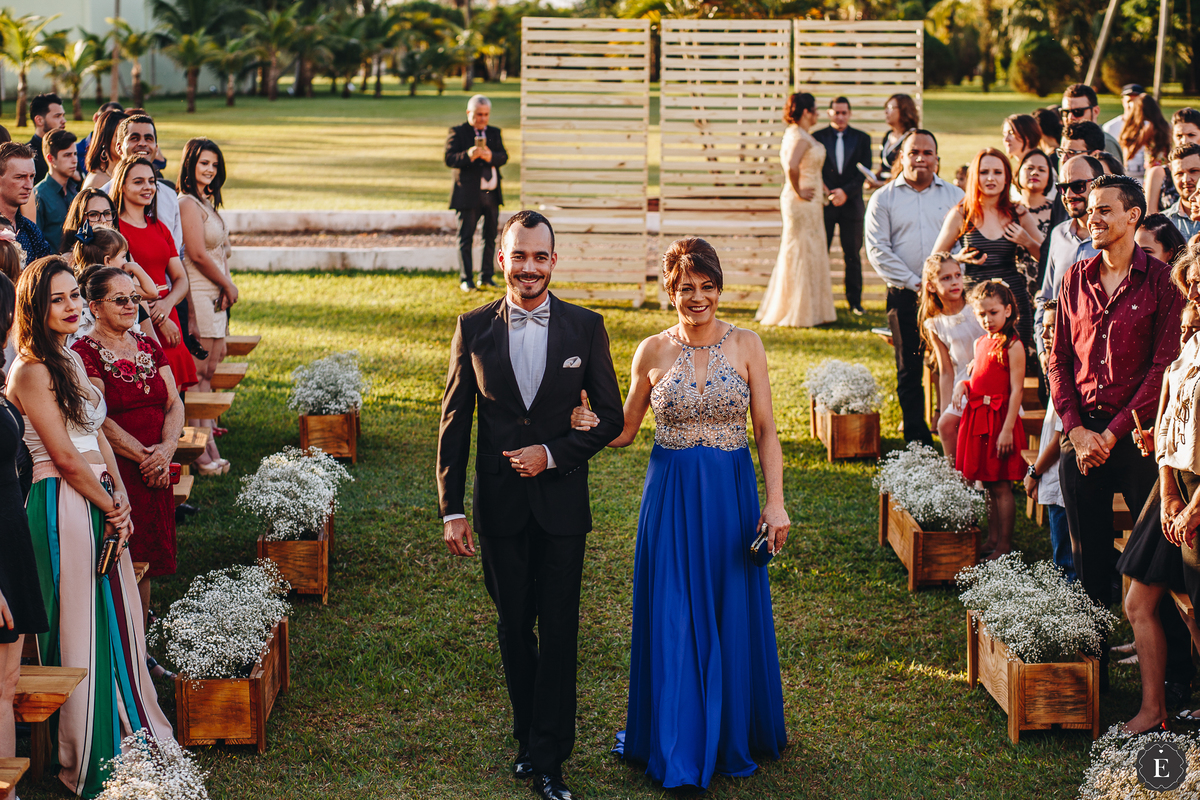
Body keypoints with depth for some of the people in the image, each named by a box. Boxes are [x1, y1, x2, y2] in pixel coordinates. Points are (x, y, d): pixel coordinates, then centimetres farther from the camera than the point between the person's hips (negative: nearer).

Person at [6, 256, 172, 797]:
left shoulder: (71, 360, 13)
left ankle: (130, 736, 29)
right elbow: (65, 457, -16)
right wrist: (111, 507, -5)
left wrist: (122, 500, 1)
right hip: (62, 505, -9)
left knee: (116, 617, 15)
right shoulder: (31, 370, -15)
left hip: (99, 503, 9)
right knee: (81, 628, 0)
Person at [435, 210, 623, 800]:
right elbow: (454, 423, 2)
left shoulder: (586, 327, -2)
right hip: (499, 503, 1)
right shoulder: (473, 328, 0)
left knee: (558, 630, 1)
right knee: (514, 628, 11)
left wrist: (553, 454, -12)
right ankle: (529, 735, 28)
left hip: (561, 501, -1)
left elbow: (610, 417, 3)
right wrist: (450, 510, -3)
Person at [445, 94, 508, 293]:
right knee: (465, 238, -2)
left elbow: (504, 157, 5)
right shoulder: (457, 132, 1)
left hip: (492, 194, 5)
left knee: (490, 237, 8)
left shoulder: (494, 133, 15)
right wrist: (468, 156, -28)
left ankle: (486, 276, 17)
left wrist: (490, 156, -17)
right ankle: (465, 279, 2)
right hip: (468, 194, -5)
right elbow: (449, 159, -10)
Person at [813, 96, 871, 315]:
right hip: (824, 203, -1)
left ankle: (855, 301, 10)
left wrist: (845, 192, -12)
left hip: (851, 203, 1)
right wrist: (826, 191, -13)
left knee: (853, 254, 3)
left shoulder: (862, 139, 8)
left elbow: (864, 171, 1)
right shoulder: (818, 137, 6)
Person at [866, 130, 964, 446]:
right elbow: (877, 250, 0)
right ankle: (918, 445, 9)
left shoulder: (955, 196, 12)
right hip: (905, 297, 0)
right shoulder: (884, 198, 8)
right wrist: (914, 282, -8)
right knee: (909, 372, 2)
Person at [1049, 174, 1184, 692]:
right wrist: (1075, 429, -3)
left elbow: (1163, 366, -8)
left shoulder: (1161, 281, -4)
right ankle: (1093, 666, 17)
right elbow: (1059, 361, 11)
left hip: (1137, 434, -4)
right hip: (1081, 432, 4)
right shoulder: (1075, 280, 10)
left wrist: (1113, 433, -11)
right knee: (1089, 559, 8)